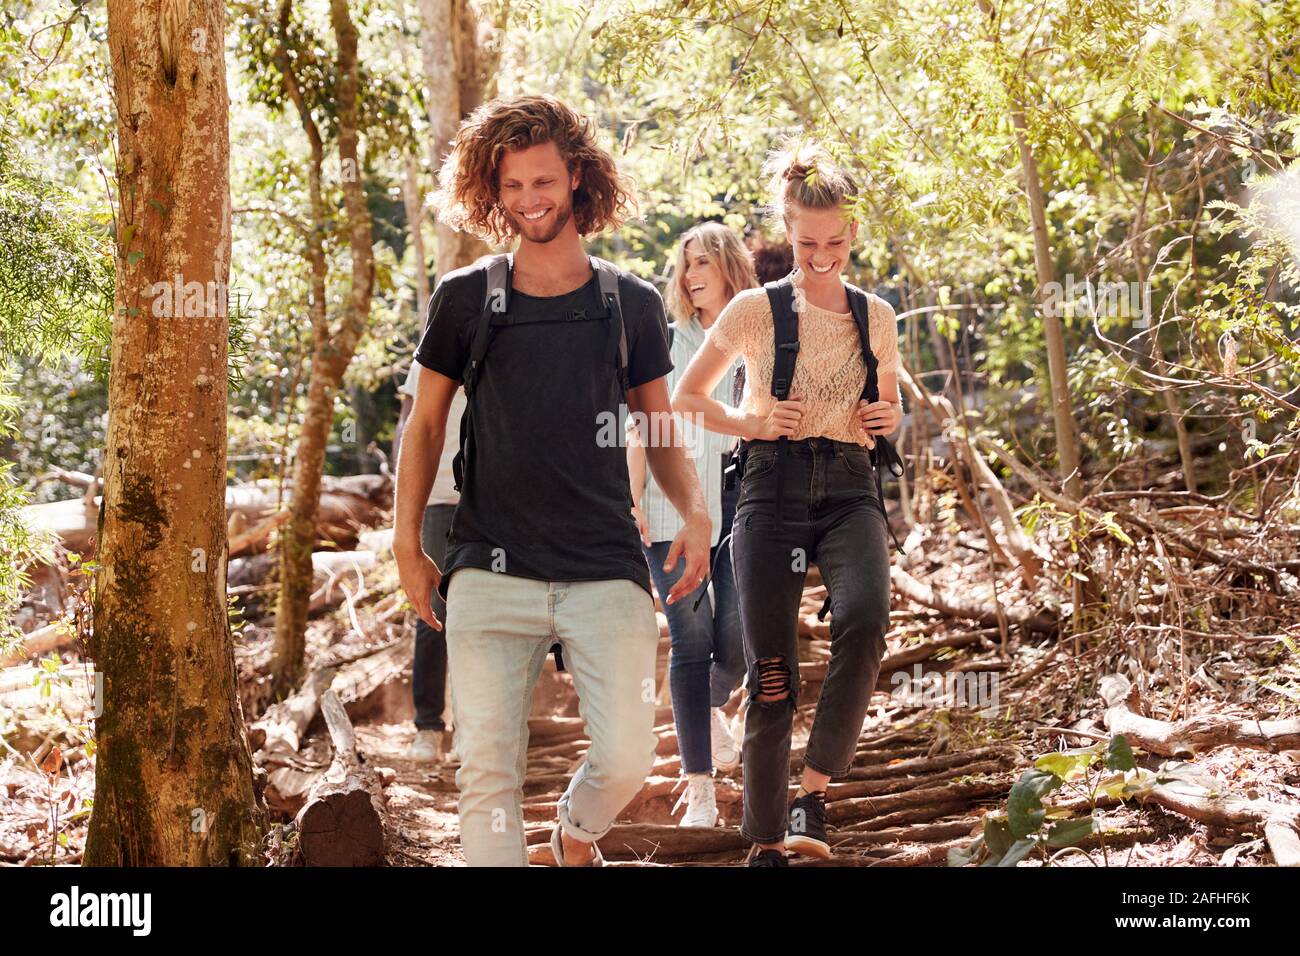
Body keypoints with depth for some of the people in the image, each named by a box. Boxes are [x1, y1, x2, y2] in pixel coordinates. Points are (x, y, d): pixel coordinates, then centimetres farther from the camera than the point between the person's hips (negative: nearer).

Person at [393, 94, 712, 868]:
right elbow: (426, 423, 13)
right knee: (488, 767, -6)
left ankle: (577, 833, 29)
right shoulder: (465, 299, 5)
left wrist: (695, 513, -4)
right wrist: (408, 545, 7)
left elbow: (661, 429, 15)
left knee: (628, 758, -5)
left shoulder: (632, 305, 7)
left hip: (607, 570, 0)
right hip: (491, 570, 0)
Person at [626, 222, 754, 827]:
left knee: (737, 641, -6)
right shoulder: (665, 341, 10)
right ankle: (699, 788, -4)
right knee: (690, 637, -8)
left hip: (743, 502, 0)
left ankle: (710, 707, 32)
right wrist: (633, 502, -1)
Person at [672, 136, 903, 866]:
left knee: (865, 620, -29)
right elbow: (688, 397, 8)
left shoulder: (876, 317, 9)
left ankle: (816, 788, -16)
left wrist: (888, 420, -2)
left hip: (849, 488, 2)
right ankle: (766, 843, 10)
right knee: (771, 673, -3)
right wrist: (754, 424, -9)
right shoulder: (755, 311, 1)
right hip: (773, 488, -1)